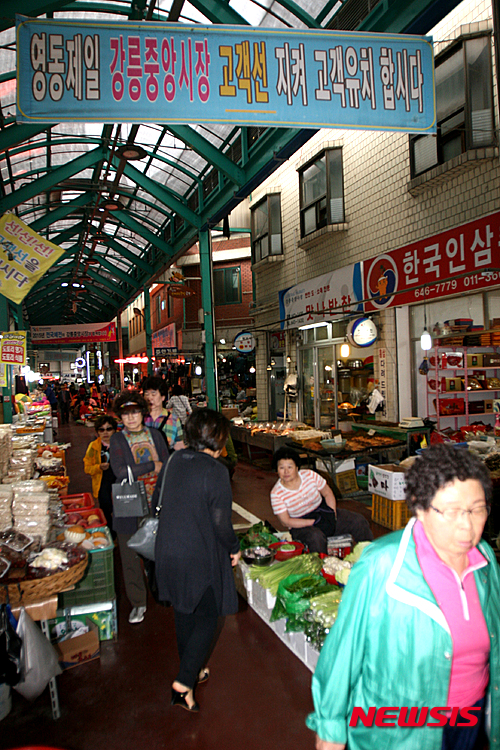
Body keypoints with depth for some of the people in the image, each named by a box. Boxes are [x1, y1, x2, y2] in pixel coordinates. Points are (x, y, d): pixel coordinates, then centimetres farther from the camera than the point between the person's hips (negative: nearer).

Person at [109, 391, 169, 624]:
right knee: (131, 555, 4)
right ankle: (138, 603, 20)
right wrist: (152, 467, -12)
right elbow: (120, 470, -15)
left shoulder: (155, 435, 7)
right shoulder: (117, 439, -1)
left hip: (156, 505, 2)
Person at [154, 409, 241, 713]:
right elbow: (221, 522, -19)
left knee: (185, 613, 23)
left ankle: (192, 670, 40)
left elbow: (158, 502, 9)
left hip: (168, 551, 7)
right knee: (209, 618, 13)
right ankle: (184, 684, 10)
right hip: (200, 557, -7)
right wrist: (234, 548, -1)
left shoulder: (174, 461, -1)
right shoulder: (216, 471, -20)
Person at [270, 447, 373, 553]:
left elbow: (328, 493, 4)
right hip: (301, 526, -4)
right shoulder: (276, 494, -15)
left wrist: (333, 514, -10)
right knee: (316, 537, -39)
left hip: (323, 513, 4)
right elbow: (286, 521, -15)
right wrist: (313, 522, -21)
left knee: (359, 521, -7)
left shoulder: (310, 475, -7)